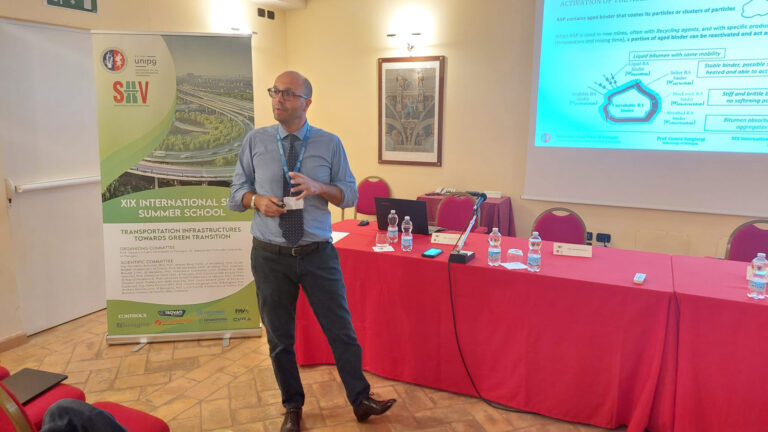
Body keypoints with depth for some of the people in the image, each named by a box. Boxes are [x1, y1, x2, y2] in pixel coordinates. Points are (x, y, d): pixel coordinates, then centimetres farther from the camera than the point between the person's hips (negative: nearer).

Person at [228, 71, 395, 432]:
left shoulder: (330, 143, 0)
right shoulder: (255, 141, 1)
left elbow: (350, 195, 1)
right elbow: (235, 195, 5)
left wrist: (318, 187, -18)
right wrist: (257, 200, -18)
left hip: (319, 254, -1)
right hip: (270, 256, 1)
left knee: (341, 331, 7)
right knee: (279, 338, 13)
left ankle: (360, 401, 28)